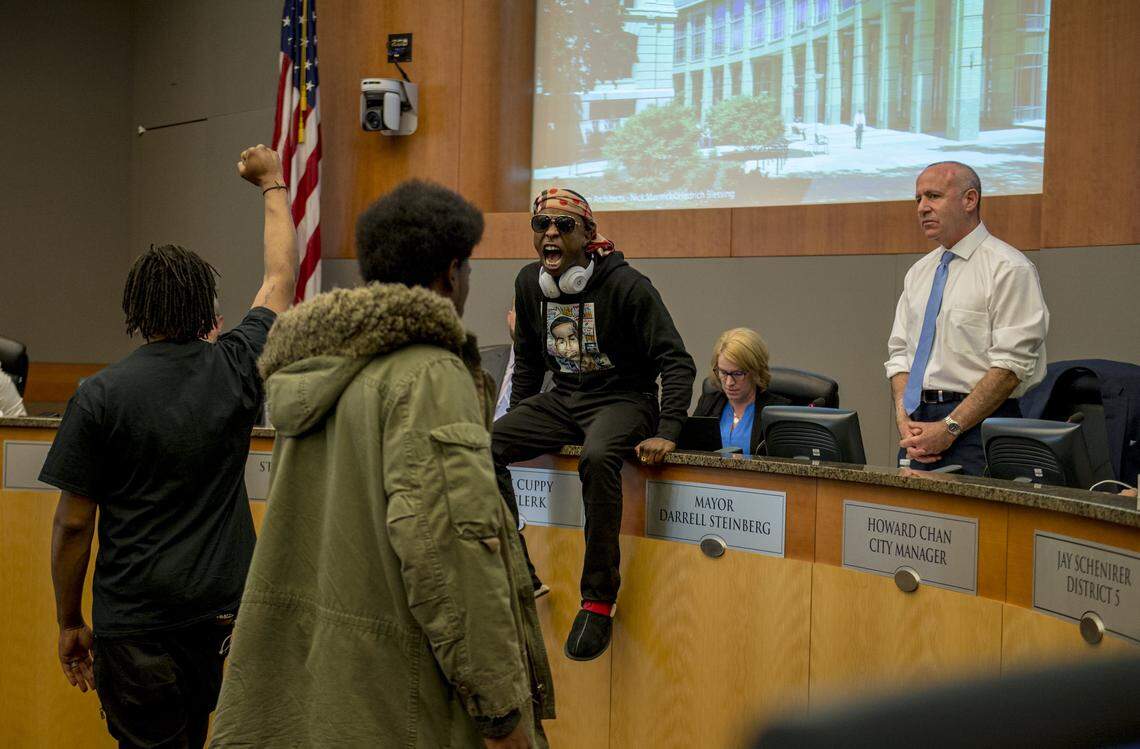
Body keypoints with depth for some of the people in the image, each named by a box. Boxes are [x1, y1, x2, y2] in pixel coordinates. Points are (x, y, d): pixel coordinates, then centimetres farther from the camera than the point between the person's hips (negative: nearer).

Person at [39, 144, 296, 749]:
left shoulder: (100, 394, -9)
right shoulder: (235, 370, -2)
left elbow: (73, 525, -6)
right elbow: (280, 276, 16)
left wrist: (69, 622, 7)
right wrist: (272, 183, 30)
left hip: (135, 624, -3)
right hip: (224, 609, 3)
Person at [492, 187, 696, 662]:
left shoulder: (625, 285, -14)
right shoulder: (529, 283, 3)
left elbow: (677, 363, -14)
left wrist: (667, 433, -24)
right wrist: (518, 420, 14)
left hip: (623, 397, -6)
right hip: (563, 399, 6)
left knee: (597, 458, -40)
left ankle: (599, 599, -28)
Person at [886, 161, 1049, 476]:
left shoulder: (1009, 269, -7)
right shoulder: (919, 272, 15)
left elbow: (1011, 365, -14)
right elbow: (900, 352, 14)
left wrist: (950, 428, -17)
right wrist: (904, 420, -4)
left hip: (976, 426, -6)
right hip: (918, 426, 6)